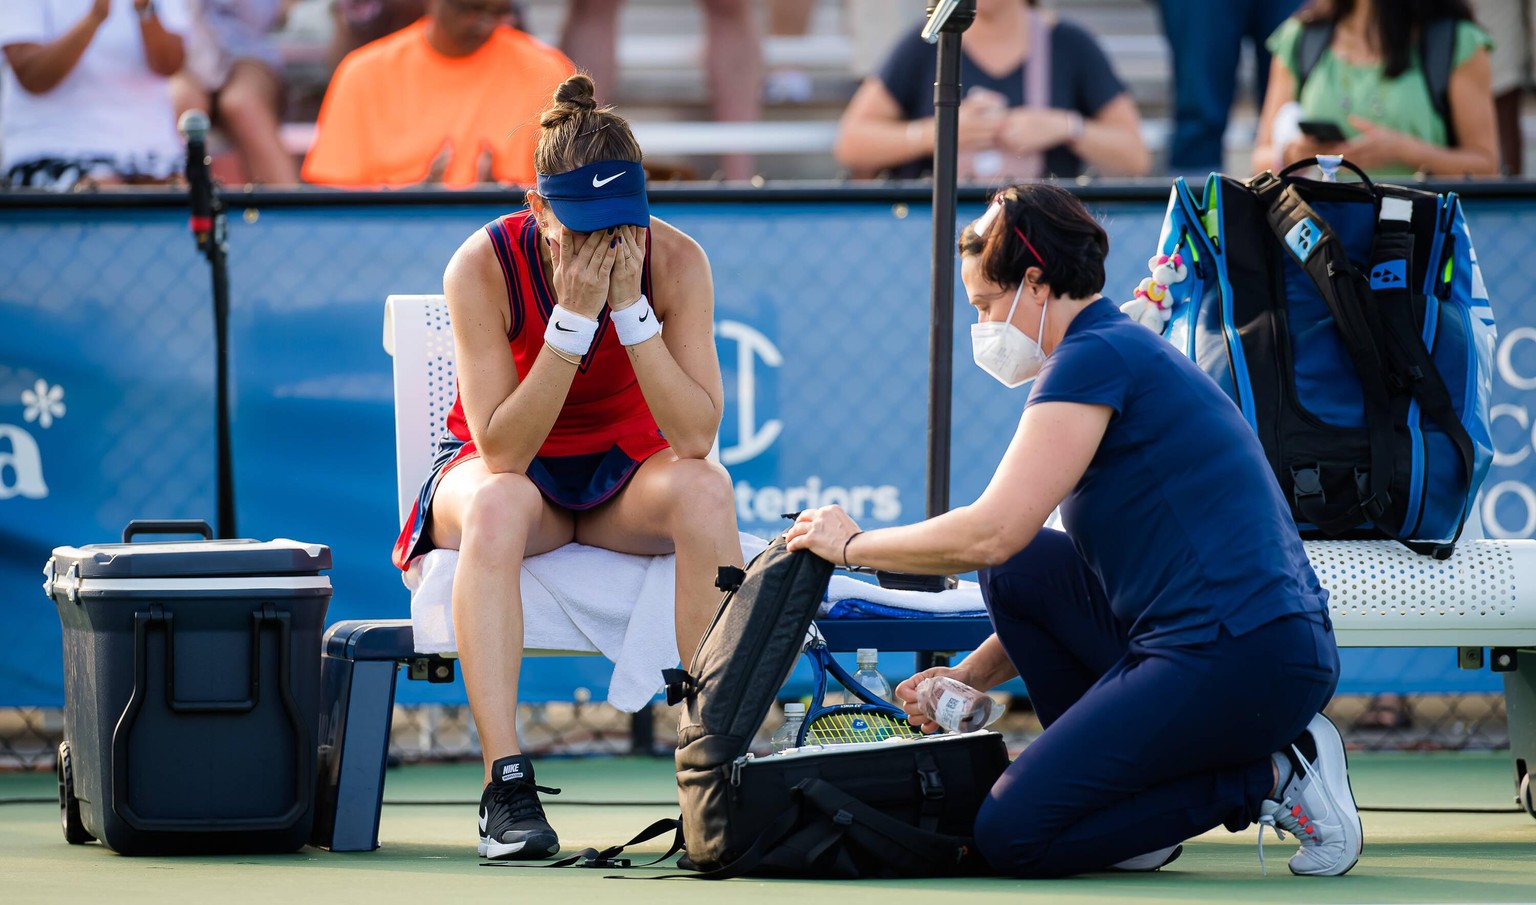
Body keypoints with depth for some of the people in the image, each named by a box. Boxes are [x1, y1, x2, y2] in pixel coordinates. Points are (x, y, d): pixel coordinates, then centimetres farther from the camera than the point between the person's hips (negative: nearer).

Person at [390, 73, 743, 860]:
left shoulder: (674, 262, -17)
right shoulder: (483, 266, -23)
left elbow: (697, 436, -25)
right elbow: (501, 453, -28)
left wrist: (630, 307, -33)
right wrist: (573, 318, -35)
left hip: (625, 466, 2)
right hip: (514, 468, -2)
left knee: (704, 488, -32)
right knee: (495, 506, -38)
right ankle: (505, 783, -41)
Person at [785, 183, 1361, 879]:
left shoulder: (1096, 357, -9)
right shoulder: (1131, 353, 22)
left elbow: (991, 531, -15)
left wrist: (854, 545, 0)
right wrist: (970, 677, 18)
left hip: (1243, 659, -10)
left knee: (1011, 837, -10)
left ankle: (1266, 778, -5)